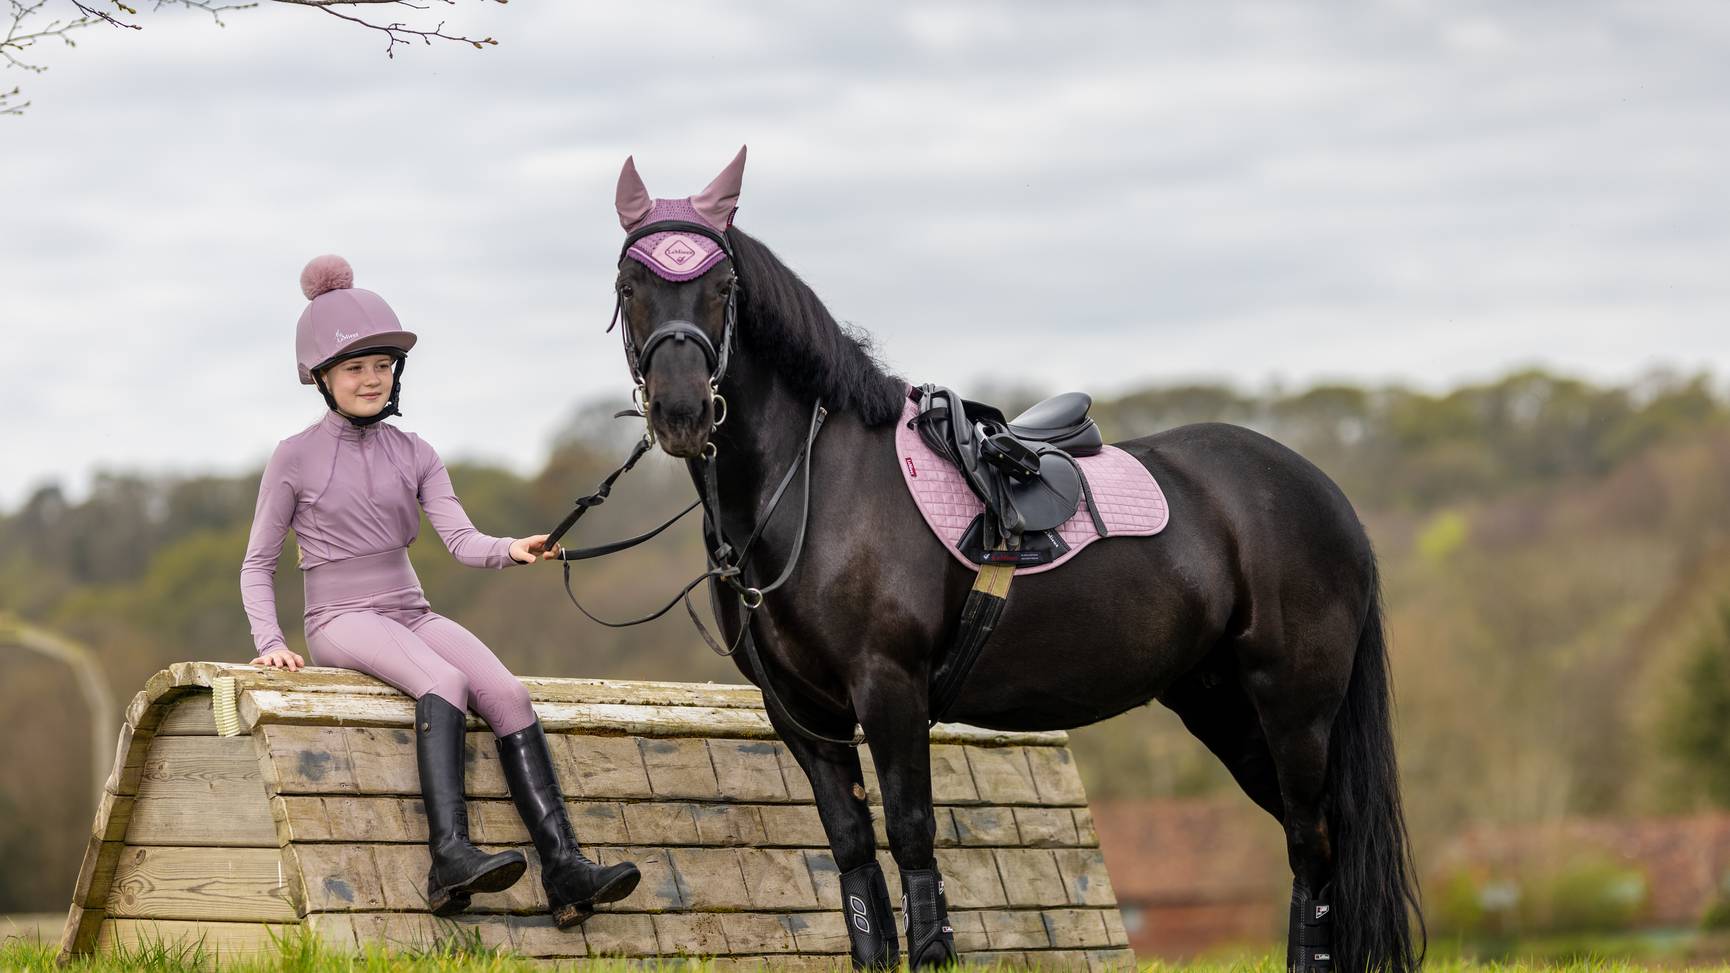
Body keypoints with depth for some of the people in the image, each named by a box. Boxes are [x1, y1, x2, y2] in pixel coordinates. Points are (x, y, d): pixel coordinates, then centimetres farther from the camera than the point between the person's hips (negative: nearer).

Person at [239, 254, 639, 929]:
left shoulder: (412, 454, 12)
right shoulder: (296, 457, 2)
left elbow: (460, 538, -1)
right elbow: (258, 562, 6)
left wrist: (512, 550, -23)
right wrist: (268, 640, -11)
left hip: (412, 614, 5)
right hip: (342, 622, -5)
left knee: (507, 695, -23)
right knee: (445, 681, -35)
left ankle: (564, 870, -32)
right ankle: (450, 858, -48)